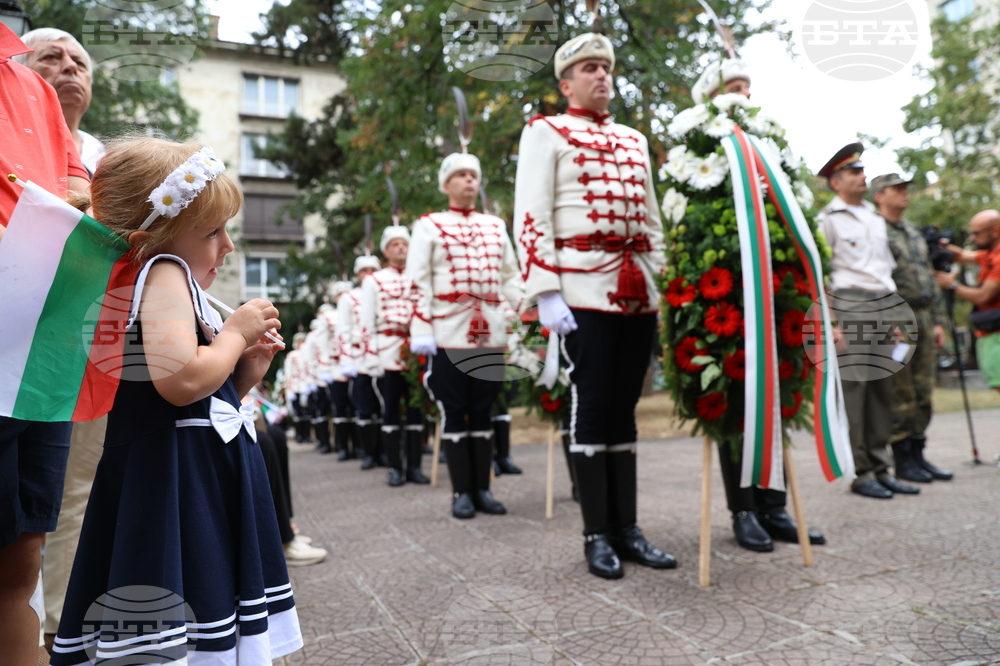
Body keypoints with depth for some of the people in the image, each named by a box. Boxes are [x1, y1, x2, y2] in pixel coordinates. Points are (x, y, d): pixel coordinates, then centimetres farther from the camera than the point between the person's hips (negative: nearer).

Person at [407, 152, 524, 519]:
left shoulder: (496, 225, 16)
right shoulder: (429, 225, 6)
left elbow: (511, 276, 16)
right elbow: (417, 282, -1)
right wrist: (420, 331, -11)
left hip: (491, 334, 3)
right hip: (448, 334, -3)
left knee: (482, 412, 8)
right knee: (454, 413, 2)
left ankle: (482, 489, 16)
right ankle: (461, 492, 11)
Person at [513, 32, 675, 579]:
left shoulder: (634, 140, 22)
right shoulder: (546, 132, 5)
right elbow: (530, 217, -6)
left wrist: (662, 284, 13)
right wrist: (545, 294, -16)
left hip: (637, 292, 6)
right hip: (583, 290, -5)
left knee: (624, 410, 8)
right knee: (592, 409, -2)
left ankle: (627, 528, 16)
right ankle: (597, 534, 9)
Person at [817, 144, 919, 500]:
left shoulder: (876, 218, 21)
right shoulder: (827, 220, -2)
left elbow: (889, 270, 23)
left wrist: (895, 317, 17)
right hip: (850, 308, -7)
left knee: (883, 390, 7)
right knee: (853, 390, -6)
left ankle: (881, 468, 15)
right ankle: (860, 473, 1)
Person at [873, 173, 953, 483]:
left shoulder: (914, 234, 20)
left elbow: (930, 280, 21)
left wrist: (938, 321, 14)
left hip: (924, 320, 8)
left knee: (923, 395, 9)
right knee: (900, 397, -3)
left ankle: (918, 456, 18)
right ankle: (902, 461, 6)